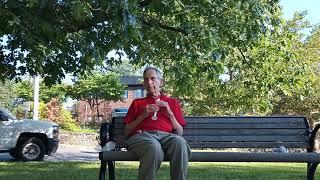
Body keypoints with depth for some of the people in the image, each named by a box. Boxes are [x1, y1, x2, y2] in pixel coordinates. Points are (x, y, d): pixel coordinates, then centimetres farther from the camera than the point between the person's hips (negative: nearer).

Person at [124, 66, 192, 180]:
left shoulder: (172, 102, 28)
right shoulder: (137, 103, 28)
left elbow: (180, 133, 20)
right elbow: (126, 132, 17)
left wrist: (170, 113, 6)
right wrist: (143, 116, 4)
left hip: (166, 136, 1)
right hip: (142, 135, -1)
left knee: (179, 142, -36)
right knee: (154, 146, -39)